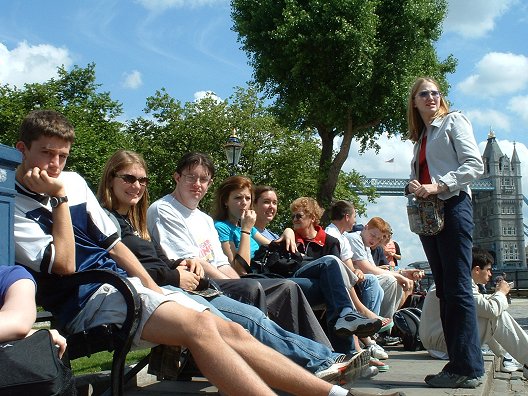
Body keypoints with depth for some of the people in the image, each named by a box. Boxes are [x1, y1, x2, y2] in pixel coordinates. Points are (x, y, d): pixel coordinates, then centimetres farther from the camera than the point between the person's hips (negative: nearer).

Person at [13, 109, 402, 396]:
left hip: (126, 282, 7)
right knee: (198, 324, -29)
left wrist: (155, 290, 9)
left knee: (232, 332, -8)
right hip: (88, 300, -7)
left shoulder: (73, 181, 16)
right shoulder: (14, 208, -4)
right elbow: (64, 265, -15)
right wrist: (59, 199, -13)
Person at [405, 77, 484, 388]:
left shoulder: (454, 121, 3)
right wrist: (413, 188, -1)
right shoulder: (421, 137, 23)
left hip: (453, 206, -8)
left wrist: (438, 186, -18)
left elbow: (475, 165, -8)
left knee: (458, 288, -12)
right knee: (444, 290, 5)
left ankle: (469, 369, -11)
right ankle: (458, 362, 8)